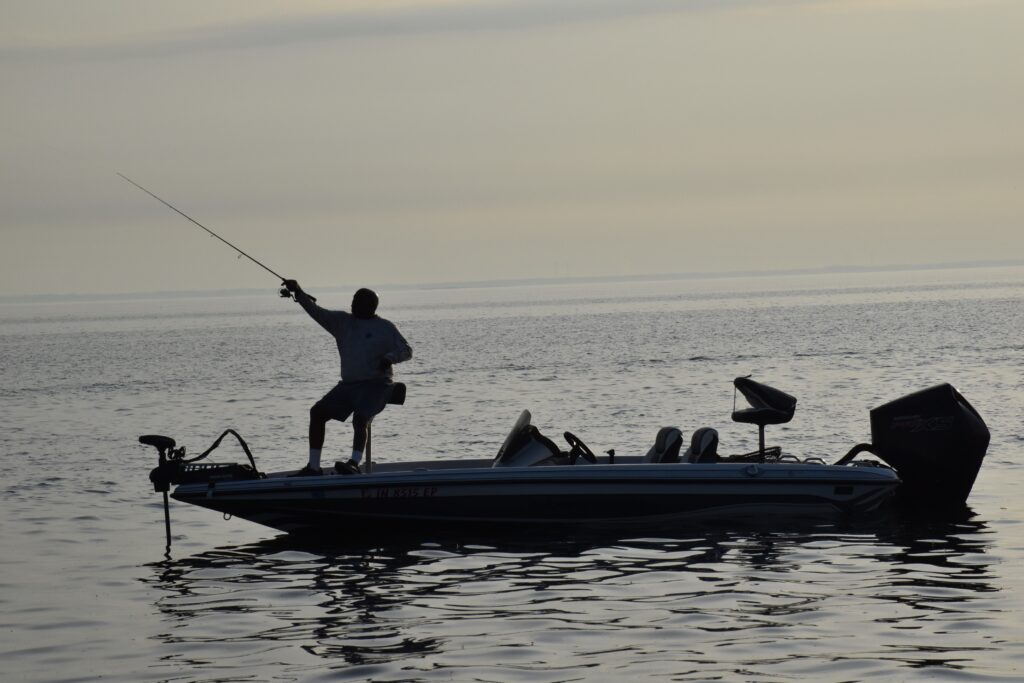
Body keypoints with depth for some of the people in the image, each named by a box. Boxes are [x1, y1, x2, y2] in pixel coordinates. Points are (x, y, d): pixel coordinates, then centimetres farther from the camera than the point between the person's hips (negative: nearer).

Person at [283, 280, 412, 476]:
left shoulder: (385, 328, 0)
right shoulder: (343, 321, 13)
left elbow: (406, 350, -2)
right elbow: (317, 312, 7)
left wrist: (389, 358, -21)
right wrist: (299, 294, -4)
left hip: (375, 385, -5)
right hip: (348, 384, 6)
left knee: (360, 418, -30)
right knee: (317, 411, -9)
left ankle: (354, 463, -41)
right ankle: (313, 467, -9)